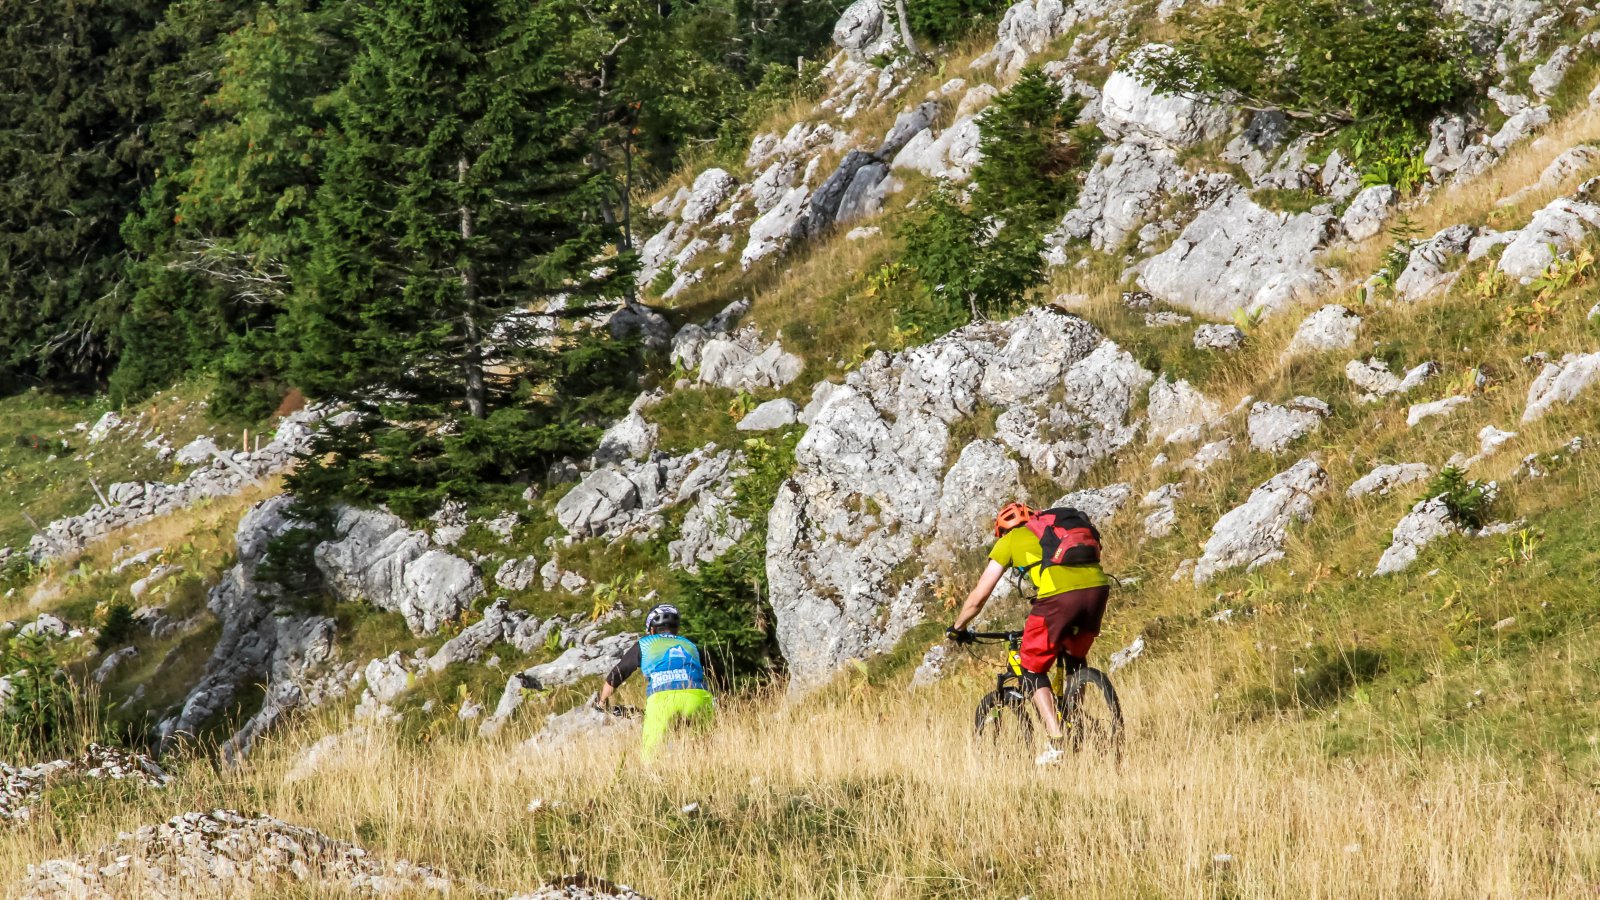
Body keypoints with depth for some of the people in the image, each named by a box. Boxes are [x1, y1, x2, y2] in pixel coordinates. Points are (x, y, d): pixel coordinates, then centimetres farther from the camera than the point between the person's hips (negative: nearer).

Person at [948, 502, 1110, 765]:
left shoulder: (1009, 541, 21)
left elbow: (978, 597, 21)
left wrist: (957, 628, 38)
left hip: (1059, 595, -5)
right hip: (1098, 586, 5)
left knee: (1033, 671, 11)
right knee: (1075, 659, 30)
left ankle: (1057, 744, -2)